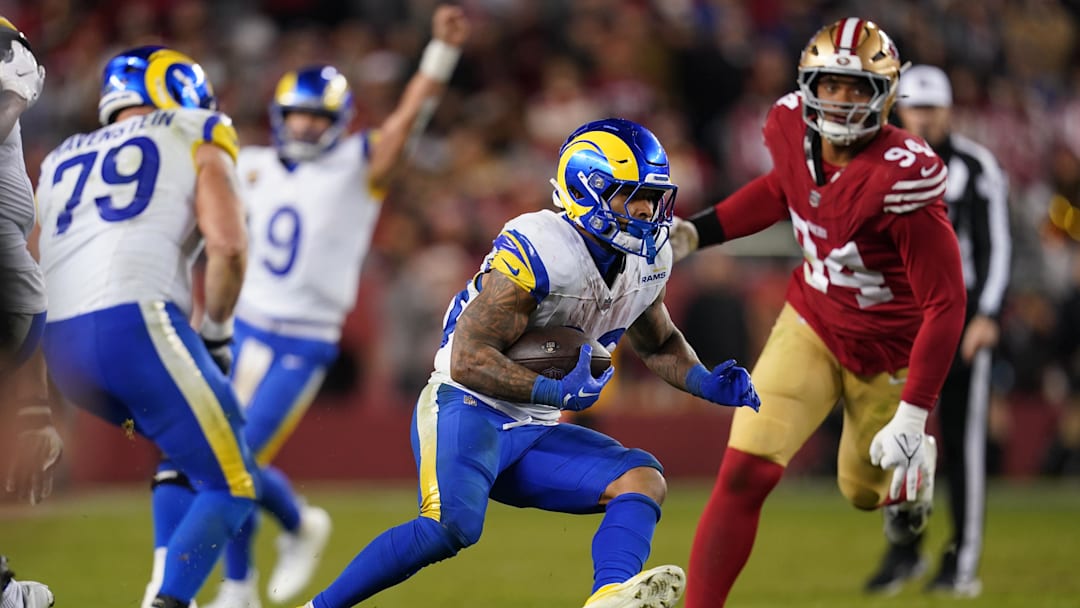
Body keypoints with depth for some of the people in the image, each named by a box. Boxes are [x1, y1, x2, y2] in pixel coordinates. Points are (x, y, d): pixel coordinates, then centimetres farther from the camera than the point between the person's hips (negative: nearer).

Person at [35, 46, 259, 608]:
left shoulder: (61, 162, 30)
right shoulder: (196, 144, 14)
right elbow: (228, 246, -2)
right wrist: (214, 334, 11)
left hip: (60, 348, 6)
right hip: (135, 322, -6)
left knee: (188, 454, 26)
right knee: (229, 487, 2)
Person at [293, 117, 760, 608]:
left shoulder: (647, 262, 4)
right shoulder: (536, 253, -22)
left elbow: (659, 344, 24)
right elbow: (467, 360, -23)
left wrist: (705, 383, 5)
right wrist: (553, 391, -33)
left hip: (532, 435, 8)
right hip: (465, 407, -8)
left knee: (644, 480, -12)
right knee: (451, 526, -32)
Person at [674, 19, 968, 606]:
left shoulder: (901, 177, -32)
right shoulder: (794, 129, -15)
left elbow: (945, 303, -27)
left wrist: (912, 415, -30)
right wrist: (696, 231, 1)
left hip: (888, 353, -3)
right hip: (812, 326, 3)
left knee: (867, 488, 20)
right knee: (745, 473, -15)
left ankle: (917, 460, 57)